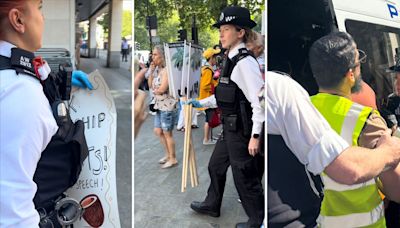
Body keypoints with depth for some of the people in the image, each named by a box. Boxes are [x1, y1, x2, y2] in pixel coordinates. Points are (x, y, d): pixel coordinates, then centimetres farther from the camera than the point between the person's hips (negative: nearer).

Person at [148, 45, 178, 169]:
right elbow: (151, 85, 11)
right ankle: (168, 154, 30)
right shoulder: (159, 70, 11)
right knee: (158, 131, 16)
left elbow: (162, 89, -22)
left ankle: (173, 159, 14)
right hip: (160, 106, 9)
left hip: (168, 106, -9)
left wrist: (154, 91, -2)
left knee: (167, 133, 0)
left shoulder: (167, 70, -16)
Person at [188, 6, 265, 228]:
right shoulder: (231, 60, 9)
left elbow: (259, 101, -24)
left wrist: (255, 135, -23)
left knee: (244, 176, 5)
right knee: (216, 166, 24)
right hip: (230, 128, 10)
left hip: (242, 130, -10)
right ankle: (212, 205, 45)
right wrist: (201, 103, 21)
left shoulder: (245, 62, -20)